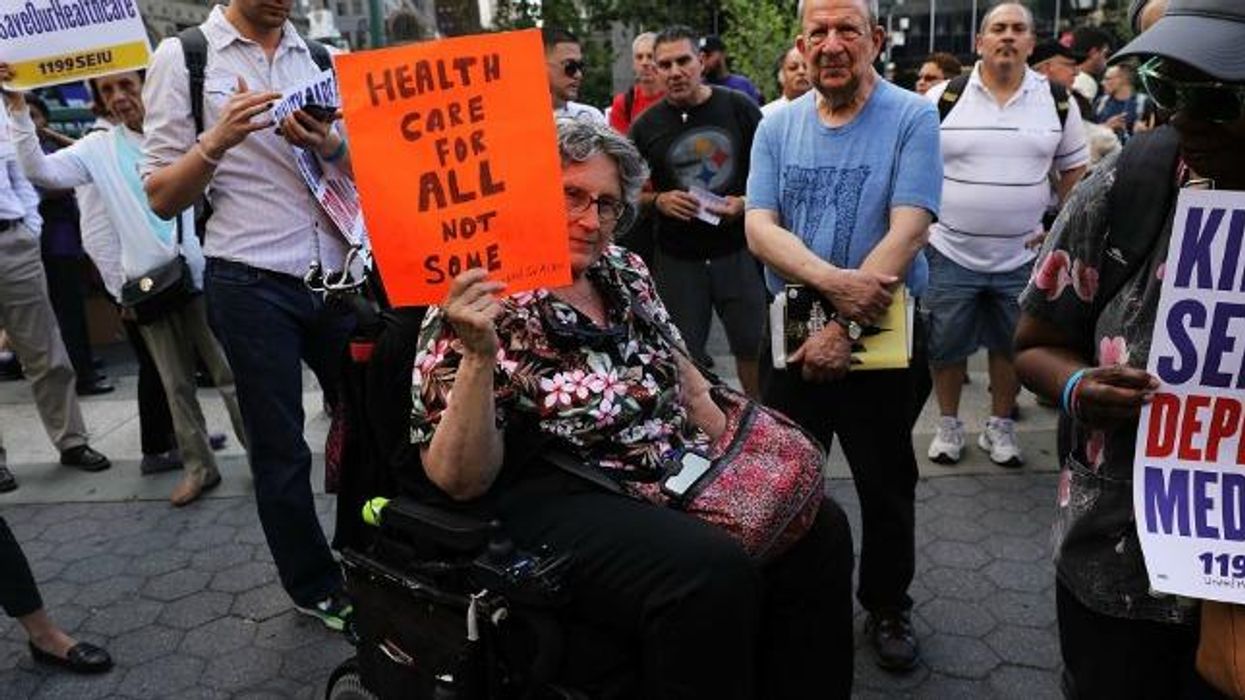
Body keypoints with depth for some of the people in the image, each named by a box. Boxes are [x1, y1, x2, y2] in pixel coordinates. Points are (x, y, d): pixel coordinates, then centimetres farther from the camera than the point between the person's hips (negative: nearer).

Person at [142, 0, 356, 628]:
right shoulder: (182, 56, -2)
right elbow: (162, 198, -4)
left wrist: (328, 145, -11)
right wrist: (218, 141, -21)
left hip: (336, 272, 4)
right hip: (252, 284, -3)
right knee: (281, 451, 8)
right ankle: (315, 587, 28)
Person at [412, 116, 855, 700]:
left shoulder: (625, 273, 9)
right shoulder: (475, 309, -12)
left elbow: (686, 383, 20)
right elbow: (461, 480, -17)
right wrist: (478, 356, -31)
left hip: (676, 474, 8)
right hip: (560, 499, -7)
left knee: (817, 529, -7)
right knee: (714, 573, -29)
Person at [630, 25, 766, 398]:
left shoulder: (739, 108, -1)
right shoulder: (646, 126, 0)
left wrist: (746, 202, -13)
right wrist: (658, 201, -12)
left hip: (738, 250, 0)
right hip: (677, 259, 1)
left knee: (754, 348, 6)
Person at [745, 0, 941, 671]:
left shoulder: (913, 118, -9)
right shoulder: (776, 127, 1)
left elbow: (906, 232, -17)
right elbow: (759, 229, -8)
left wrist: (843, 328, -23)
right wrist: (833, 281, -26)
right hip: (791, 332, 3)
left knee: (886, 486, 12)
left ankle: (887, 607, 35)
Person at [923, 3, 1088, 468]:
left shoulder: (1057, 100, 2)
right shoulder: (943, 96, -4)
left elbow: (1074, 168, 10)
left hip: (1022, 256, 2)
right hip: (951, 252, -1)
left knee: (1011, 346, 13)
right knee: (945, 345, 8)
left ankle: (1000, 427, 30)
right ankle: (948, 424, 27)